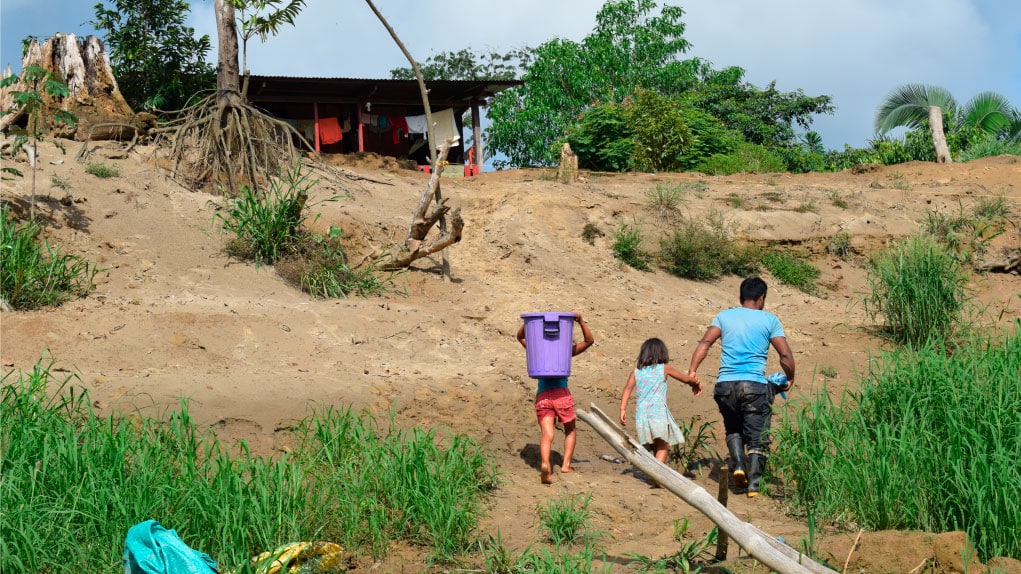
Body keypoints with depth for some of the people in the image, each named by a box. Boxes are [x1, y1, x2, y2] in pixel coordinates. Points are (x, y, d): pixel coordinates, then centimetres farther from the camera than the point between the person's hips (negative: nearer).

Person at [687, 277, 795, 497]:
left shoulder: (724, 316, 12)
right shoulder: (769, 320, 7)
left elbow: (705, 343, -2)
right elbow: (785, 355, 1)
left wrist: (692, 371, -6)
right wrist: (790, 379, 17)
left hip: (725, 384, 2)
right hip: (755, 385, -2)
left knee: (733, 429, 21)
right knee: (758, 435, 4)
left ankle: (739, 464, -1)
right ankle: (754, 483, -5)